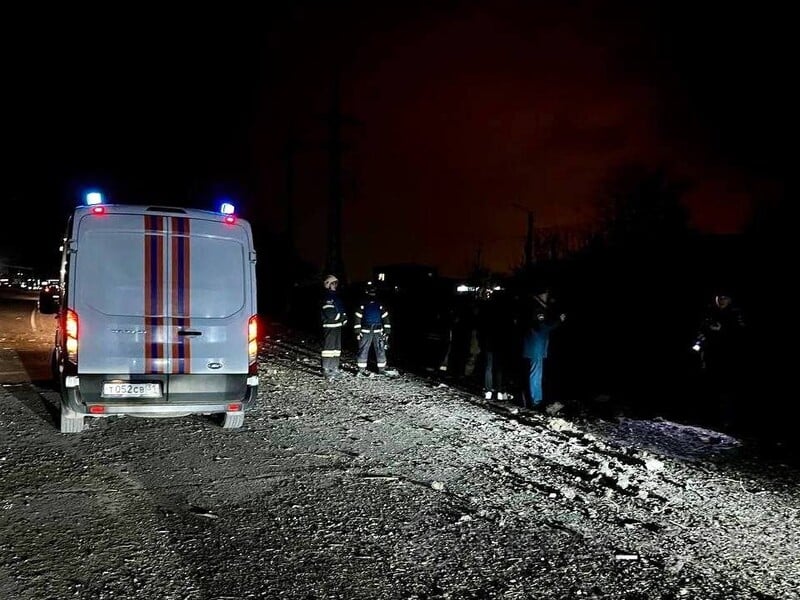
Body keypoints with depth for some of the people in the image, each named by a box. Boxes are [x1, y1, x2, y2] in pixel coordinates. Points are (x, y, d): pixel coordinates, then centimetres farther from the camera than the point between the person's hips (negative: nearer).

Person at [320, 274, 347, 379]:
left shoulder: (336, 296, 16)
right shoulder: (327, 297, -13)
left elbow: (341, 309, 23)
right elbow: (329, 313, -22)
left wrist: (343, 317, 4)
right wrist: (342, 317, -12)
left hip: (337, 325, 10)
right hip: (329, 326, -10)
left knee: (337, 347, 14)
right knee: (329, 347, -8)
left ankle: (334, 368, 23)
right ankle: (326, 370, -5)